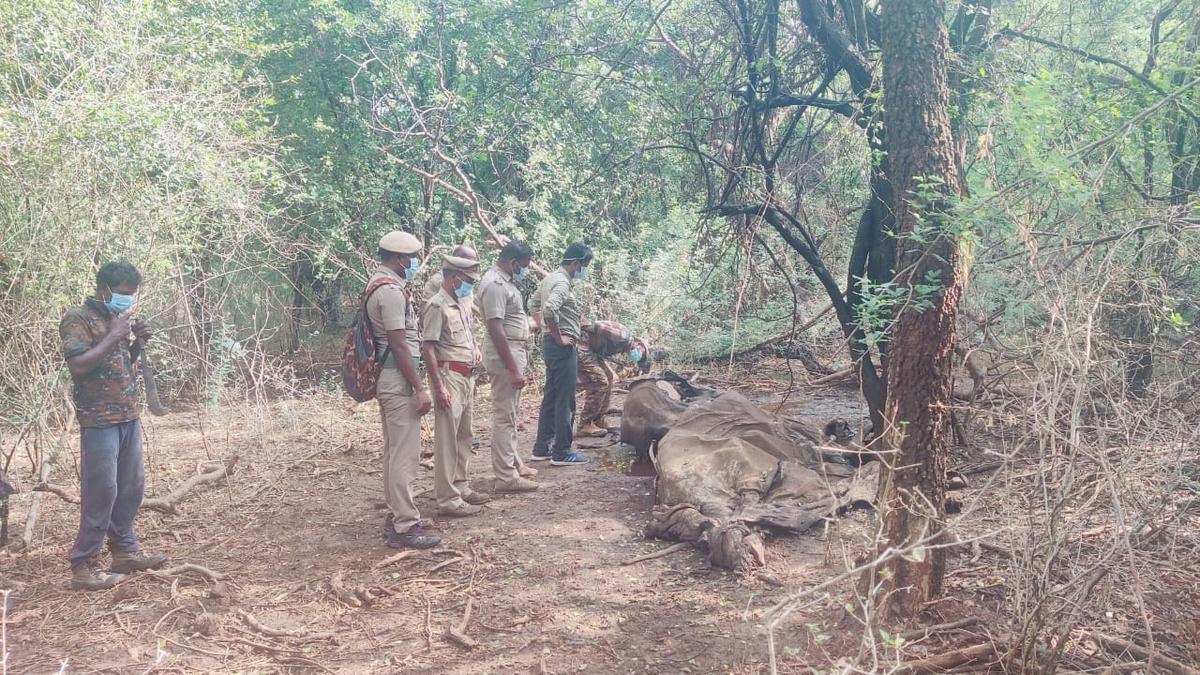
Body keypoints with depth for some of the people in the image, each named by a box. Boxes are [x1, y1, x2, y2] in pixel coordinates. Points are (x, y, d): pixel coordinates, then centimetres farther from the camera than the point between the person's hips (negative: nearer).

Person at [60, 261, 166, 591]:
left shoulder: (117, 318, 14)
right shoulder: (78, 318, -10)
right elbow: (78, 365, -21)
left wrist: (137, 344, 5)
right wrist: (113, 337, -17)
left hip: (129, 416, 8)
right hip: (99, 420, -8)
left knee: (131, 486, 13)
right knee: (100, 492, -7)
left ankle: (125, 550, 25)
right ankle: (84, 566, 0)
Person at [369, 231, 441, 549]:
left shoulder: (380, 285, 15)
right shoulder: (392, 291, -18)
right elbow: (399, 345, -21)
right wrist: (419, 388, -20)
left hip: (389, 379, 11)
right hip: (398, 380, -11)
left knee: (395, 451, 17)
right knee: (405, 454, -6)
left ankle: (396, 516, 26)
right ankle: (405, 527, -2)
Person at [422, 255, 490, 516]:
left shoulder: (463, 305, 15)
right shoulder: (437, 305, -12)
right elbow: (428, 348, -16)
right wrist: (439, 386, -20)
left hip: (466, 377, 9)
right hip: (449, 376, -9)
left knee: (463, 435, 15)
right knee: (447, 438, -5)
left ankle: (460, 487, 27)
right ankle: (447, 499, -1)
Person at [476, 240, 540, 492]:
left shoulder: (504, 281, 13)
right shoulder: (494, 285, -19)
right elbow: (496, 330, -25)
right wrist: (513, 370, -26)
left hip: (515, 352, 11)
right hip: (504, 355, -11)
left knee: (511, 413, 19)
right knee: (504, 416, -6)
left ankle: (513, 463, 31)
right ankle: (506, 477, -1)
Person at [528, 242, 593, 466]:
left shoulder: (550, 278, 12)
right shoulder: (563, 283, -18)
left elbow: (535, 304, 24)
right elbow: (549, 309, -34)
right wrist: (559, 337, -22)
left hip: (551, 343, 10)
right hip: (562, 346, -10)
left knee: (551, 396, 15)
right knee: (565, 401, -3)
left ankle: (542, 448, 21)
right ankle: (562, 452, 2)